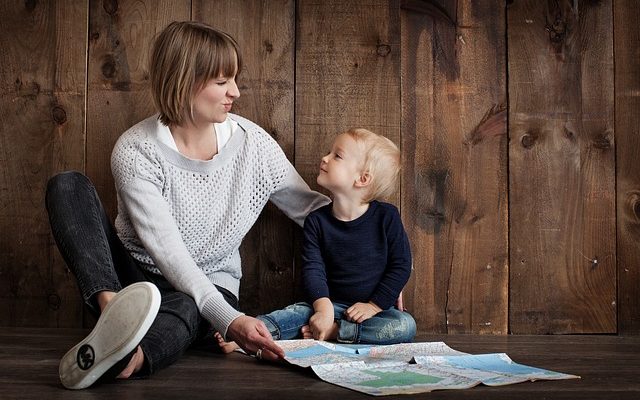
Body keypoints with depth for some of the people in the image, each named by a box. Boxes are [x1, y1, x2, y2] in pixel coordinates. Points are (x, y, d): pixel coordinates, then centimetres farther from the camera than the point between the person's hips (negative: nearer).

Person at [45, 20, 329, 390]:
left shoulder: (252, 141, -7)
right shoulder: (135, 151, -17)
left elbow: (311, 207, 3)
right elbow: (167, 250, -25)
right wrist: (228, 319, -38)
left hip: (210, 287, 1)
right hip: (135, 277, 0)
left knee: (184, 309, -38)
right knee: (67, 186, -22)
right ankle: (114, 311, -45)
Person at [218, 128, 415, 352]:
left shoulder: (386, 216, -8)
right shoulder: (317, 221, -2)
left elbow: (401, 266, -5)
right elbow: (313, 268, -9)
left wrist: (374, 305, -12)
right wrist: (324, 307, -26)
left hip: (375, 308, -1)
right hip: (333, 303, 2)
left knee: (405, 326, -29)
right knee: (299, 312, -26)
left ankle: (332, 331, -29)